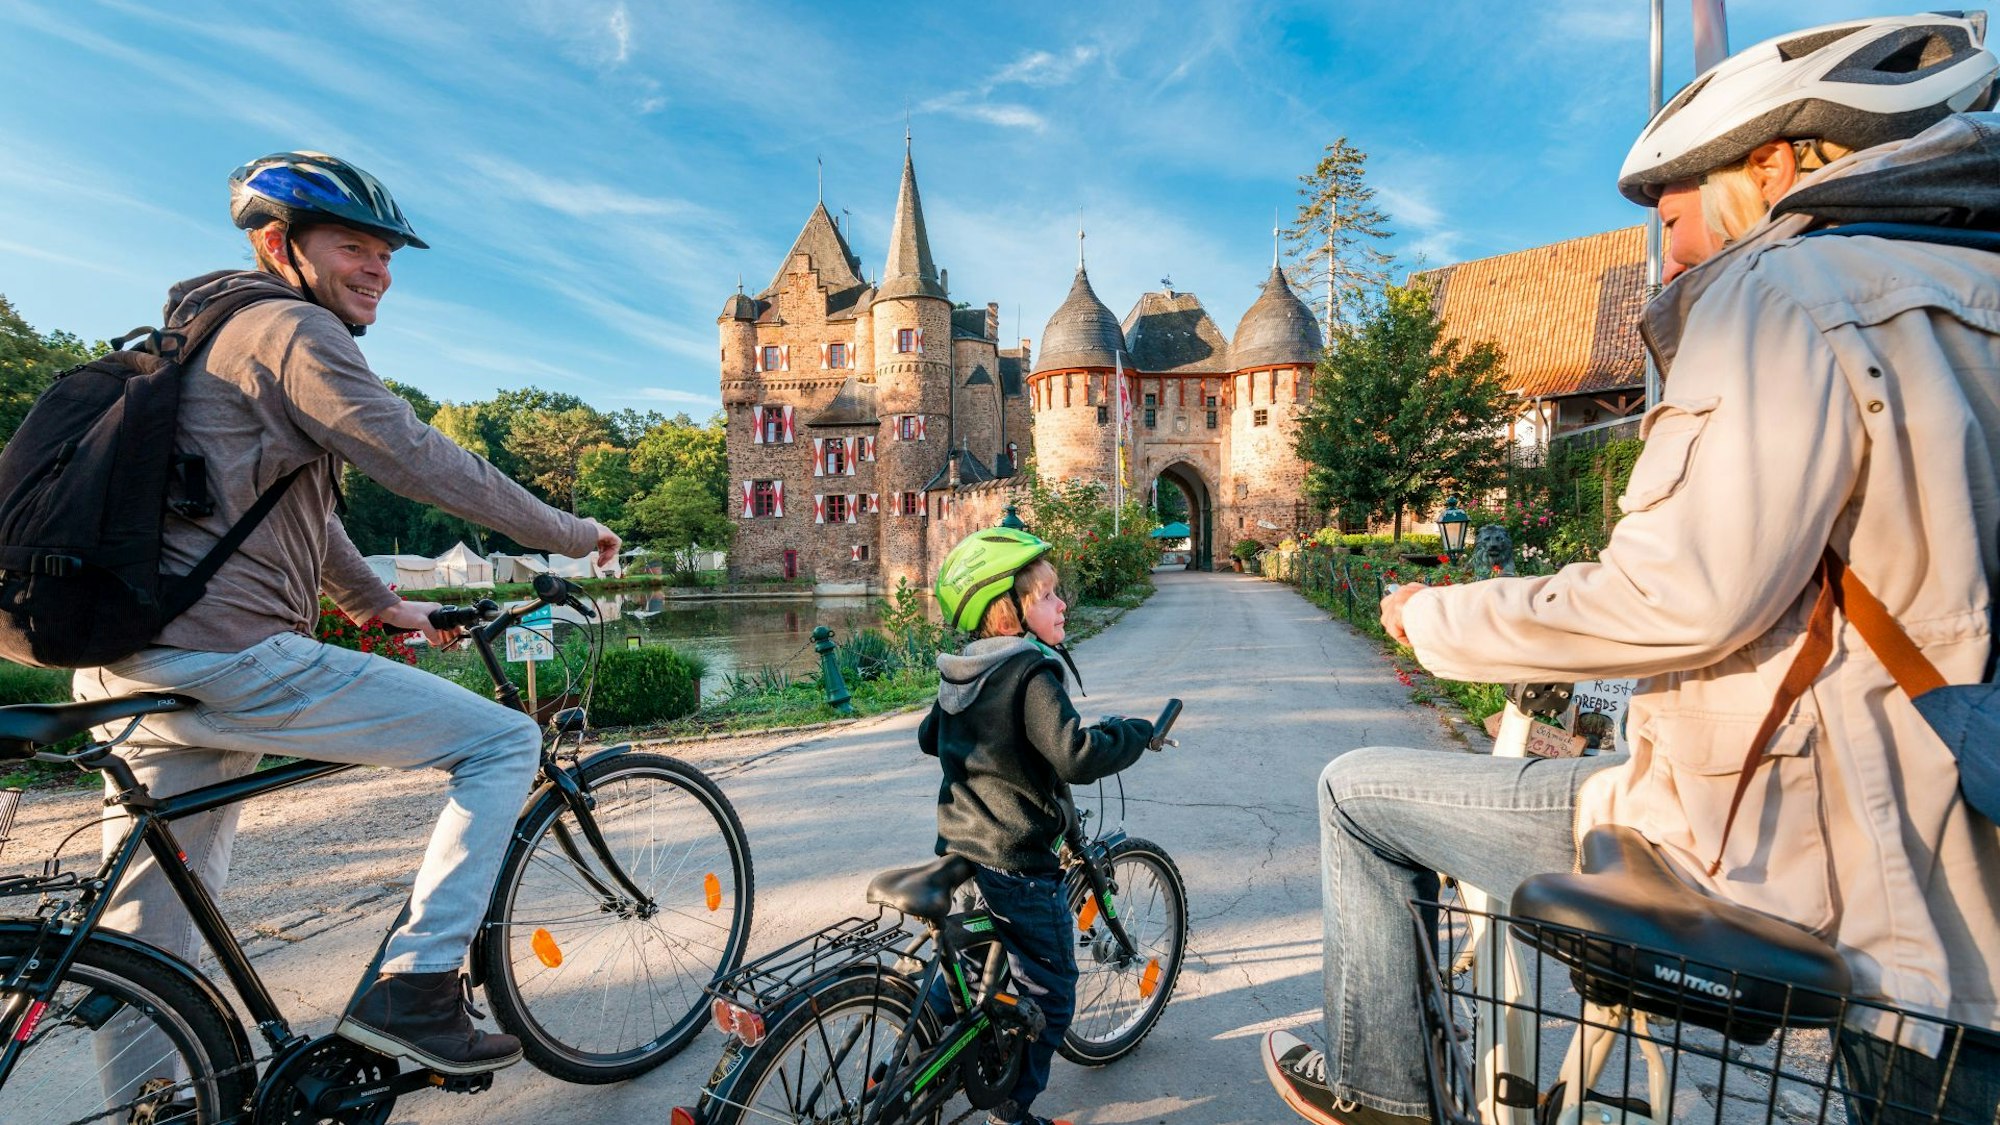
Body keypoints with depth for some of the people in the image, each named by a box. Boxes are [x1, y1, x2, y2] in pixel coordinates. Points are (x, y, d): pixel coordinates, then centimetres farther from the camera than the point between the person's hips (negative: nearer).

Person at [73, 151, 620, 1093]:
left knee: (148, 938, 18)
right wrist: (570, 535, -8)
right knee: (505, 741, -6)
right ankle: (411, 989, -5)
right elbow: (421, 462, -18)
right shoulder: (290, 328, -7)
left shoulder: (206, 333, 26)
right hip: (228, 657, -11)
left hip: (130, 673, 11)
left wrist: (380, 604, 31)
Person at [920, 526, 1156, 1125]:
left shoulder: (960, 675, 3)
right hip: (1018, 867, -8)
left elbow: (928, 736, 18)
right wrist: (1137, 732, -15)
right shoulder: (1031, 676, -23)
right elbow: (1077, 756, -32)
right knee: (1048, 996, 13)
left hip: (957, 850, 9)